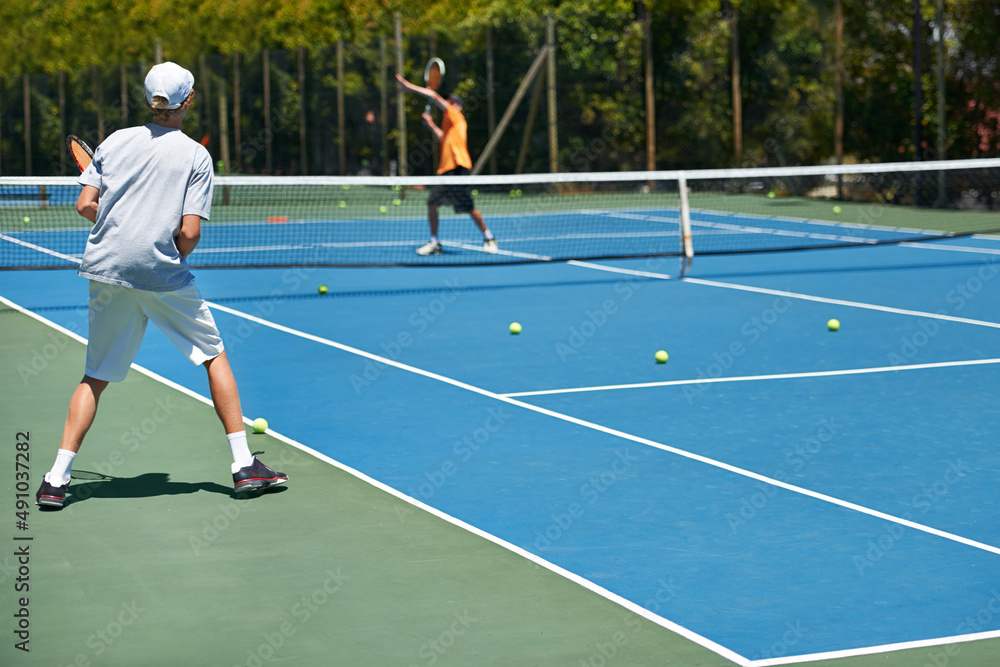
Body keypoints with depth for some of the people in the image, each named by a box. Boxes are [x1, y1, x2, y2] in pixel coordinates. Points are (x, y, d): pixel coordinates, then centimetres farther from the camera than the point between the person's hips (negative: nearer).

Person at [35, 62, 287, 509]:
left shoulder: (115, 141, 7)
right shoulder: (196, 157, -1)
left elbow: (85, 206, 2)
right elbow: (189, 233, -9)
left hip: (106, 270, 3)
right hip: (163, 272, -3)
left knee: (96, 377, 12)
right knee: (214, 356, 13)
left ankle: (56, 479, 4)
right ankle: (244, 465, 10)